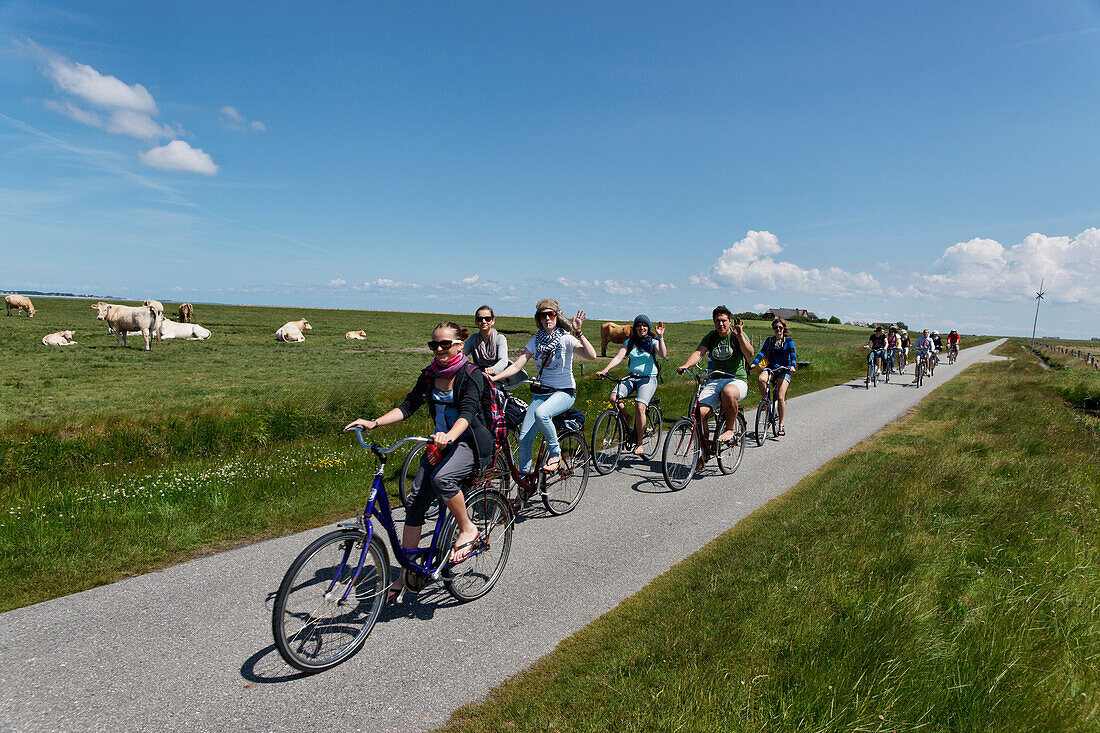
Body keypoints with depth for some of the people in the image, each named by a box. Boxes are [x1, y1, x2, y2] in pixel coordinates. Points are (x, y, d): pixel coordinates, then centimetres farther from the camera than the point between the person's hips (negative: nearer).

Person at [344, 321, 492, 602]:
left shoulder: (472, 376, -13)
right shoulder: (430, 375, 6)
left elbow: (467, 412, -27)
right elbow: (408, 406, 1)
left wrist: (449, 436, -47)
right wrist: (373, 423, -13)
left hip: (471, 442, -6)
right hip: (441, 441, 6)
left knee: (441, 478, -34)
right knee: (416, 500, -4)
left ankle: (468, 530, -9)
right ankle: (406, 574, 5)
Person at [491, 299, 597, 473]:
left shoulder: (566, 339, -6)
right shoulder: (535, 341, 7)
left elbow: (591, 355, -20)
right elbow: (516, 366, 1)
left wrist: (579, 332, -27)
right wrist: (493, 378, -10)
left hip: (564, 392, -4)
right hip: (541, 392, 4)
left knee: (541, 413, -36)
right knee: (524, 439, -6)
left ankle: (555, 453, -13)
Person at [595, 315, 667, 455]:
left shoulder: (653, 342, 4)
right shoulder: (629, 342, 11)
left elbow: (663, 354, -15)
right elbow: (618, 357, -2)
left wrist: (660, 336, -19)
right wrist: (605, 370, -17)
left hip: (648, 379, -3)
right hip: (631, 377, 3)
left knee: (639, 407, -25)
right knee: (614, 398, -23)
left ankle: (639, 443, -10)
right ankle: (627, 419, 7)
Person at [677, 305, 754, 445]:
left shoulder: (737, 336, 2)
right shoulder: (710, 337, 11)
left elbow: (749, 354, -15)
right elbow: (698, 352, -5)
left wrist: (740, 336, -30)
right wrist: (686, 365, -25)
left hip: (737, 380, -3)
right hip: (715, 381, 3)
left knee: (728, 392, -40)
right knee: (700, 411, -22)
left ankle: (731, 429, -14)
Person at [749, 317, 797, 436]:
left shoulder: (789, 341, 4)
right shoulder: (769, 340, 10)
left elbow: (792, 354, -10)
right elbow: (762, 352, -3)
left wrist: (793, 365, -31)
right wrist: (754, 363, -21)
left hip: (784, 369, -2)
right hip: (771, 367, 2)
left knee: (780, 397, -13)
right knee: (760, 379, -34)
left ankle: (781, 425, -2)